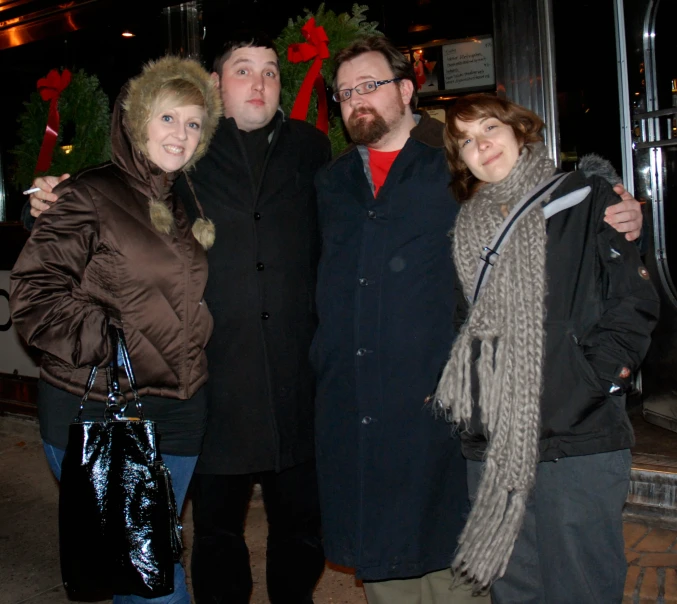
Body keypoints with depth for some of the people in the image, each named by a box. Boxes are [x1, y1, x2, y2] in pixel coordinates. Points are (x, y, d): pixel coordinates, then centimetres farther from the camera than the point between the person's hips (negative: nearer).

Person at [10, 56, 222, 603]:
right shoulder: (89, 197, -7)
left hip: (178, 414, 6)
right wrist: (108, 344, -19)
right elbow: (34, 292, -13)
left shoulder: (186, 208, 14)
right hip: (97, 415, -6)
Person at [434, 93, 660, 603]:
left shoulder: (585, 200, 2)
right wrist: (457, 398, 6)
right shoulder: (464, 228, 16)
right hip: (491, 446, 5)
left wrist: (589, 383, -12)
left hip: (579, 440, -4)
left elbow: (634, 300, -3)